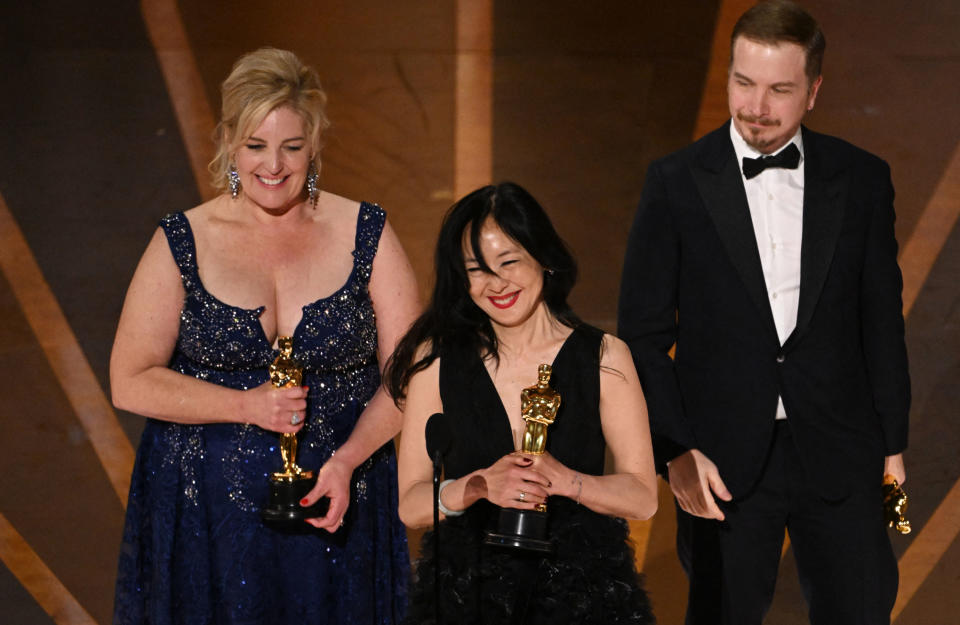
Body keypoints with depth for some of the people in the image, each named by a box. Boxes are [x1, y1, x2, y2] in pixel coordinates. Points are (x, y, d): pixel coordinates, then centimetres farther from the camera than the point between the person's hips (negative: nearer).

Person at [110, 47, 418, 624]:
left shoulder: (367, 235, 0)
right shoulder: (183, 243, -1)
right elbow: (131, 382, -3)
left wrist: (346, 459, -17)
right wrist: (246, 407, -15)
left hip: (334, 509, 0)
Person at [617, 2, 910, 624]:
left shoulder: (861, 179, 1)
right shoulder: (676, 183, -4)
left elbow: (882, 321, 8)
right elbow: (643, 333, -2)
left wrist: (892, 445, 7)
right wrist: (675, 451, -10)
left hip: (838, 455, 2)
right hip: (722, 461, -1)